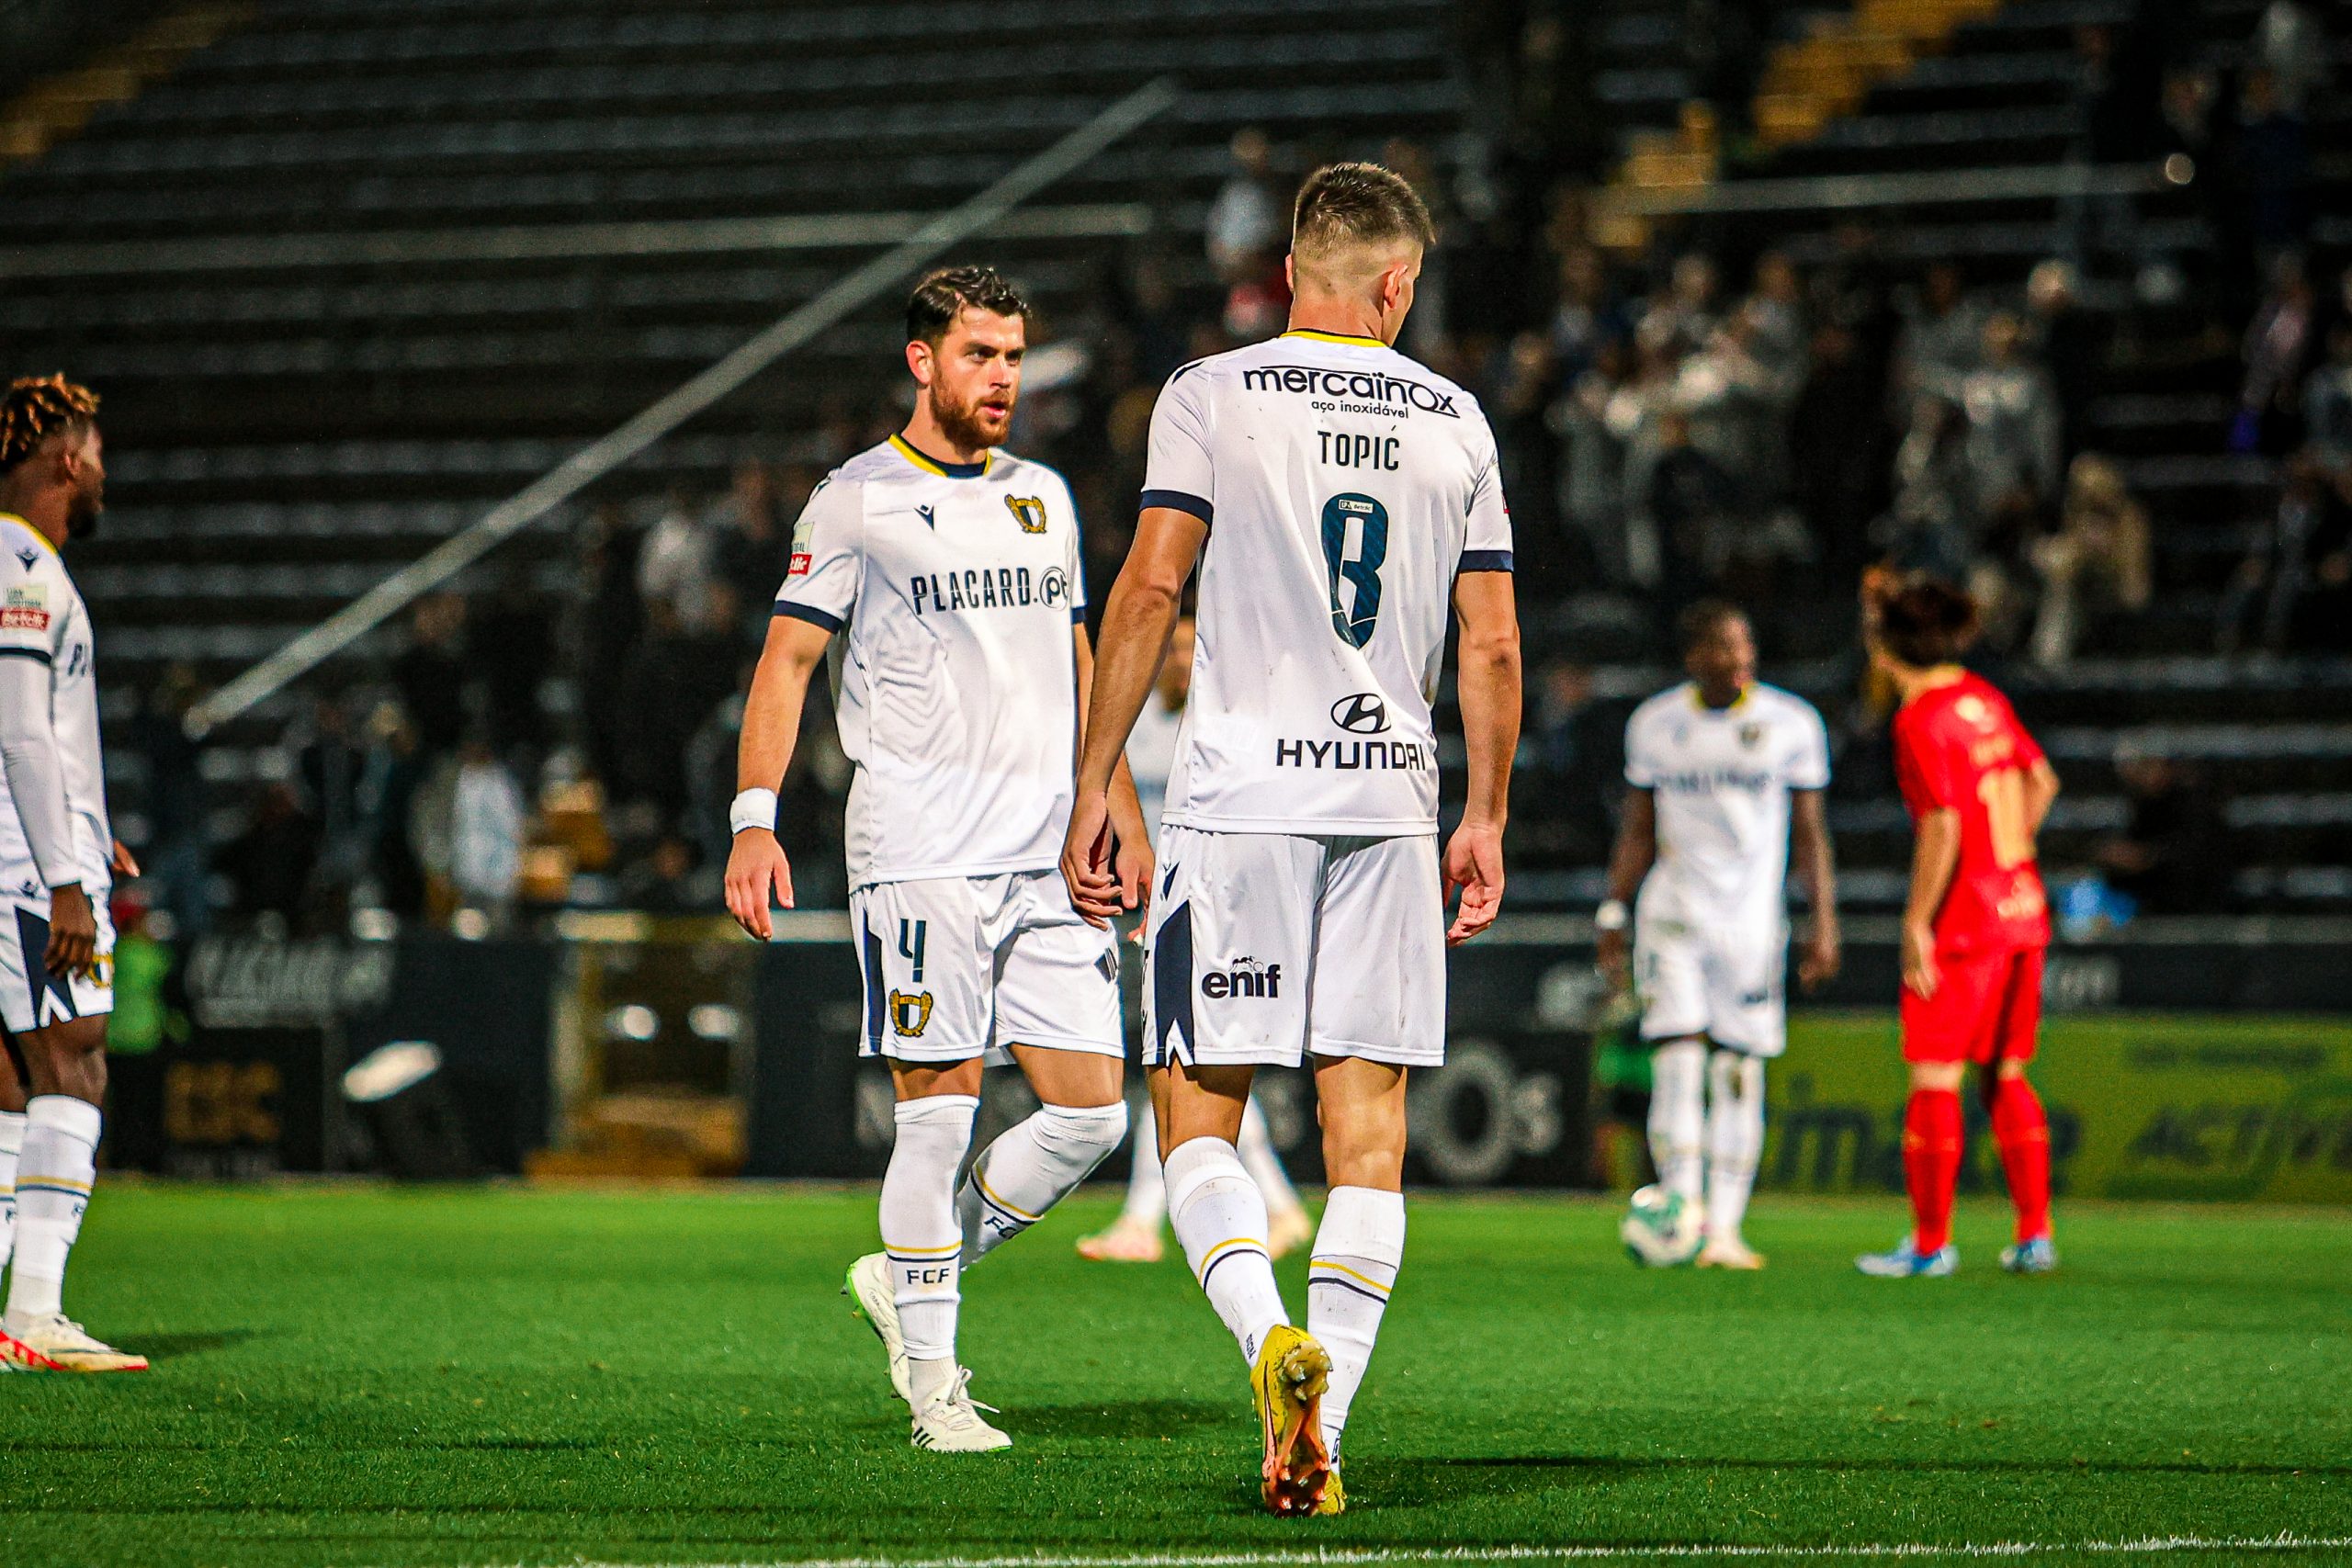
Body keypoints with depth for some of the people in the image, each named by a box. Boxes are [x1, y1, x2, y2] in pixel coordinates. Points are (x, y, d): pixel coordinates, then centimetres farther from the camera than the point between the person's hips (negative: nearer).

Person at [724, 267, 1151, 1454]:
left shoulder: (1042, 497, 17)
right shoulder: (857, 500, 0)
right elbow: (787, 658, -3)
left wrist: (1119, 810, 19)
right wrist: (755, 818, -14)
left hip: (1048, 853, 6)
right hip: (920, 851, -6)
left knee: (1090, 1110, -1)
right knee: (940, 1109, -7)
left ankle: (909, 1277, 18)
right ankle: (932, 1381, 2)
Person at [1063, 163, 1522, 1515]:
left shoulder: (1212, 395, 0)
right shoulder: (1455, 422, 9)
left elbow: (1150, 592, -8)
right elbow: (1494, 647, 10)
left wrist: (1095, 788, -4)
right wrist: (1487, 823, 19)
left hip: (1241, 796, -2)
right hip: (1392, 798, 2)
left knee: (1198, 1114, 2)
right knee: (1368, 1125, 5)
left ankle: (1272, 1338, -22)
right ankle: (1321, 1429, 0)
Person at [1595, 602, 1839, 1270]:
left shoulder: (1793, 724, 1)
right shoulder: (1654, 725, 5)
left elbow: (1809, 833, 5)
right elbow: (1637, 830, 13)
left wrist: (1824, 922, 0)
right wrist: (1614, 914, 8)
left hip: (1752, 921, 0)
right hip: (1673, 916, 0)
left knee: (1739, 1076, 0)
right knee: (1677, 1059, -12)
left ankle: (1724, 1231, 4)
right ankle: (1680, 1215, -14)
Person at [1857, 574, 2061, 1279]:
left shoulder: (1922, 722, -15)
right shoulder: (1985, 698, 9)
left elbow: (1943, 828, -21)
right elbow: (2041, 782, 18)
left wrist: (1917, 922, -15)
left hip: (1962, 922, -8)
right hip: (2022, 906, 8)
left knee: (1934, 1077, -1)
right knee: (2007, 1076, 14)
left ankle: (1930, 1242, 1)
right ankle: (2034, 1234, 13)